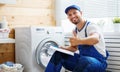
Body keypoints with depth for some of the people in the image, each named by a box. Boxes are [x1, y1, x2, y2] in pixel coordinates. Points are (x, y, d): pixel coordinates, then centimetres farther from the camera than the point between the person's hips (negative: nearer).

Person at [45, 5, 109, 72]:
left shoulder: (91, 26, -17)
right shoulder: (75, 31, 7)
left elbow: (95, 39, -39)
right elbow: (75, 47, 19)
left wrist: (79, 41, -56)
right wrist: (64, 48, -2)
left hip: (98, 62, -7)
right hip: (82, 60, 7)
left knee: (84, 60, -41)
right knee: (58, 54, -2)